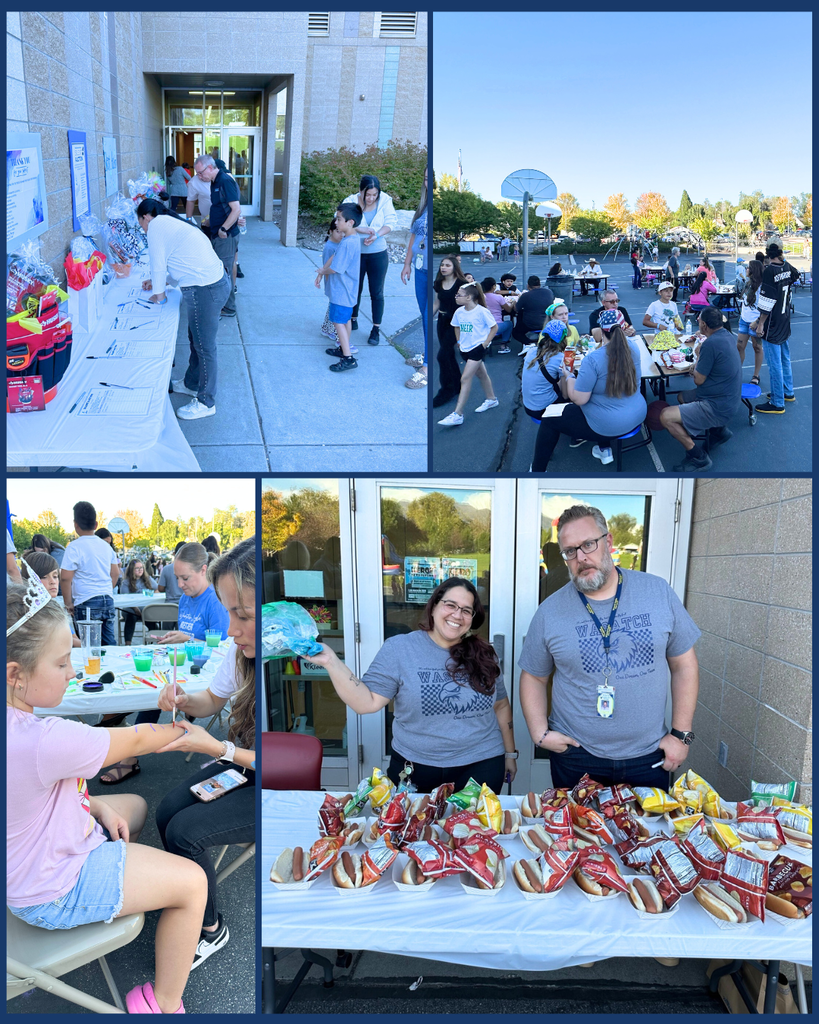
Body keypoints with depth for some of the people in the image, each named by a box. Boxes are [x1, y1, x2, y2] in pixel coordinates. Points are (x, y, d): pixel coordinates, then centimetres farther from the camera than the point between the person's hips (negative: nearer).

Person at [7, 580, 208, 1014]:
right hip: (55, 894, -9)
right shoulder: (45, 741, -39)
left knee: (135, 805, 28)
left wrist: (97, 806, 0)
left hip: (33, 860, 9)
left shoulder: (17, 726, -11)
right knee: (192, 881, -2)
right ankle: (163, 1004, 15)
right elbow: (135, 741, -24)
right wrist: (184, 725, -5)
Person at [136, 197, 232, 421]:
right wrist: (156, 281, 41)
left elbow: (158, 263, -4)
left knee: (204, 346, -1)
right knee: (196, 338, 24)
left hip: (205, 289, -10)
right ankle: (191, 384, 41)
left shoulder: (156, 226, -6)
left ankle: (206, 403, 8)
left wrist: (159, 293, 10)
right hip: (216, 281, 10)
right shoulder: (172, 222, 24)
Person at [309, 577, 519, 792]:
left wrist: (510, 754, 15)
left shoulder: (483, 655, 1)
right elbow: (367, 703, -12)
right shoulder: (398, 649, -6)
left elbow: (500, 706, 12)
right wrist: (331, 662, -22)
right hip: (415, 770, -1)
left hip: (480, 766, 2)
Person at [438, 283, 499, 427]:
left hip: (478, 348, -7)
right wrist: (459, 341, 13)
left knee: (465, 379, -14)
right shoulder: (459, 312, 1)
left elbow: (494, 327, -8)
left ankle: (458, 415, -14)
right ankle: (491, 399, 44)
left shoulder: (482, 311, -16)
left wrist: (485, 343, -11)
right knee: (481, 374, 23)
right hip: (465, 348, 7)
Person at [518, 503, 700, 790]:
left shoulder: (658, 592, -4)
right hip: (576, 756, 0)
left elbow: (684, 665, 2)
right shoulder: (549, 612, -5)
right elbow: (533, 677, 5)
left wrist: (681, 734, -1)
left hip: (648, 757, 1)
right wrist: (540, 734, -7)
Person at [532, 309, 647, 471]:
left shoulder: (593, 359, -26)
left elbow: (579, 399, -22)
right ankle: (605, 449, 36)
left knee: (549, 419, 9)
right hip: (637, 416, 7)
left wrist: (568, 376, -7)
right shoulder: (633, 347, -7)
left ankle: (537, 470, 17)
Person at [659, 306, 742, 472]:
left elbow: (699, 380, -16)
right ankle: (718, 429, 22)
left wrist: (698, 356, -1)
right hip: (729, 399, 10)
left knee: (666, 416, -18)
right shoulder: (727, 335, 5)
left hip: (718, 408, -10)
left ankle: (699, 457, -7)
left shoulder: (711, 343, -25)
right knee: (682, 396, 29)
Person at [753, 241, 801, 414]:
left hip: (772, 326, -9)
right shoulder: (787, 267, 3)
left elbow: (767, 302, -22)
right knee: (784, 358, 21)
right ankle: (788, 392, 35)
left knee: (774, 364, -4)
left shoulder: (769, 271, -20)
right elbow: (796, 277, 30)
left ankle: (777, 403, 1)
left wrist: (760, 323, -16)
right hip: (785, 323, 9)